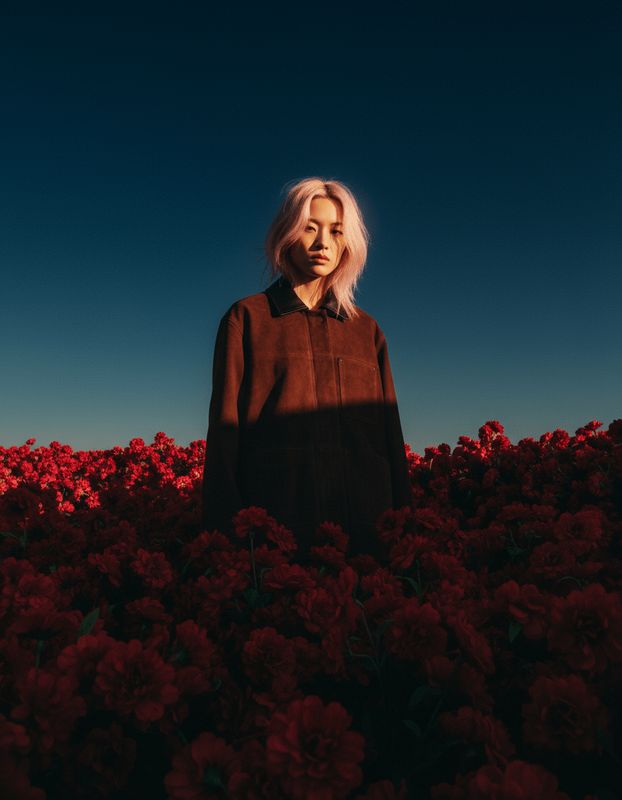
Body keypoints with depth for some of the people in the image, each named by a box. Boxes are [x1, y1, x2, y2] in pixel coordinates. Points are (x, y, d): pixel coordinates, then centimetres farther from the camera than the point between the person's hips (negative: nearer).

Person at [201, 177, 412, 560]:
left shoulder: (368, 330, 14)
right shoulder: (247, 317, 5)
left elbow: (390, 430, 12)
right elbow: (225, 426, 0)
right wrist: (223, 528, -6)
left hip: (364, 516, 3)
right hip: (275, 522, -2)